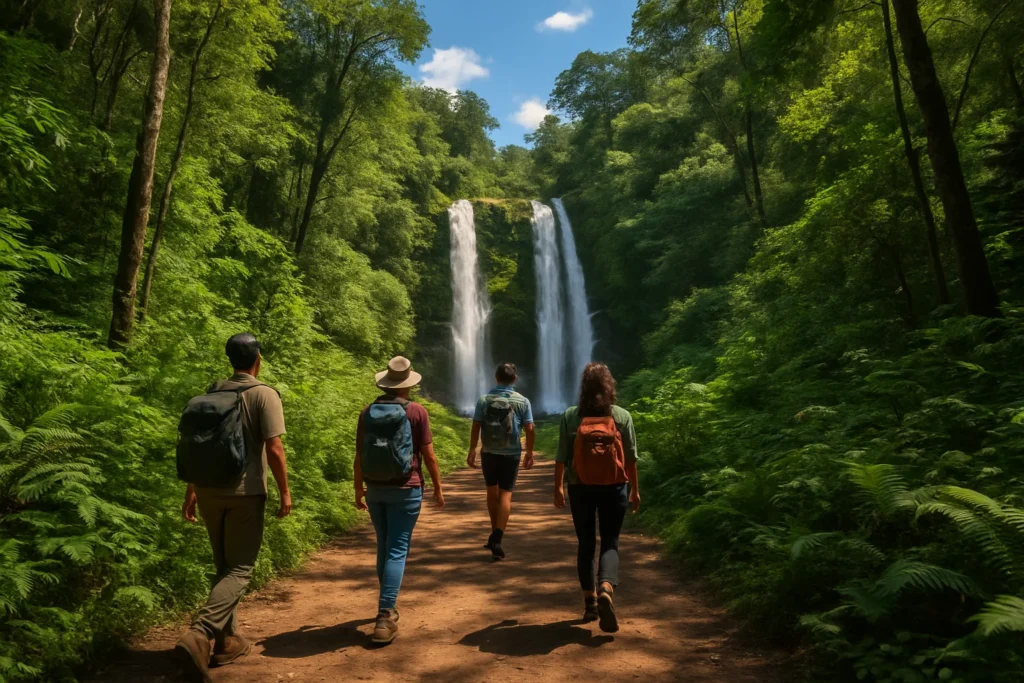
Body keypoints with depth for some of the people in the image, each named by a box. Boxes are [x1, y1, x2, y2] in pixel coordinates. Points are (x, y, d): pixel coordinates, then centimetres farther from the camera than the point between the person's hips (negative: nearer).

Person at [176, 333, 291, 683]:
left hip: (210, 491, 6)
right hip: (245, 492, -6)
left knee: (224, 567, 17)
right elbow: (274, 448, -16)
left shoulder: (211, 393, 8)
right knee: (239, 570, 1)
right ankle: (198, 635, -16)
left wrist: (191, 491, 17)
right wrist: (284, 491, -7)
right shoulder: (264, 394, -10)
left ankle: (229, 641, 23)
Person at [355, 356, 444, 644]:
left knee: (384, 547, 18)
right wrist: (438, 488, 4)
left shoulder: (368, 412, 2)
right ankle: (385, 618, -5)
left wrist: (359, 490, 15)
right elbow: (429, 455, -7)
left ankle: (388, 607, 32)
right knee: (397, 551, -1)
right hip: (405, 490, -4)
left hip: (375, 489, 4)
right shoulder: (417, 412, -8)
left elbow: (359, 456, 5)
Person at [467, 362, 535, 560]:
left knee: (492, 492, 18)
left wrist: (472, 451, 7)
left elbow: (476, 427, -3)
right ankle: (497, 538, -8)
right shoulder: (523, 401, -5)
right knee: (505, 495, 3)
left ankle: (495, 535, 28)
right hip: (511, 454, -1)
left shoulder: (484, 400, -4)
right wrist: (530, 452, 5)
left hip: (489, 453, 2)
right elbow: (529, 429, -5)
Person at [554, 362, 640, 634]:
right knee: (610, 543, 7)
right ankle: (606, 589, -17)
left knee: (585, 544, 14)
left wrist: (558, 487, 3)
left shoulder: (570, 416, -3)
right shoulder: (622, 416, -1)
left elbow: (562, 456, -4)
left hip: (580, 488, 1)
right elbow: (631, 457, 1)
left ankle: (589, 601, 20)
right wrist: (635, 489, 9)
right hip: (613, 488, 0)